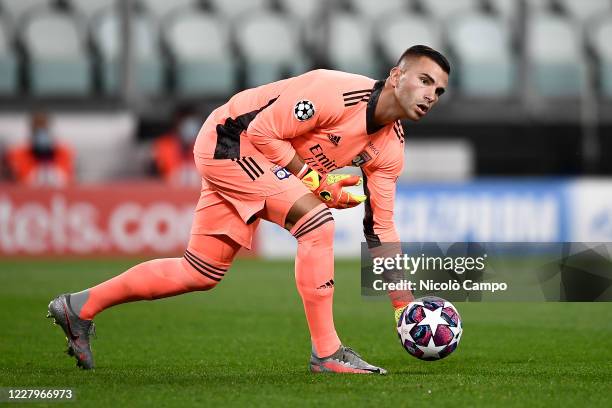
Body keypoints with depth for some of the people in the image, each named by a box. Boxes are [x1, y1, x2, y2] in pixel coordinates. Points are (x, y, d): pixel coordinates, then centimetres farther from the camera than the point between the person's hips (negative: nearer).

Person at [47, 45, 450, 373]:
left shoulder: (390, 149, -2)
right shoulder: (337, 92, -26)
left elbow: (382, 229, 3)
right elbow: (263, 130, -23)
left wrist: (406, 306, -1)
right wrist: (314, 179, -20)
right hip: (228, 140, -9)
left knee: (201, 274, 11)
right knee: (315, 219, -23)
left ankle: (80, 307, 23)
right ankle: (326, 351, -19)